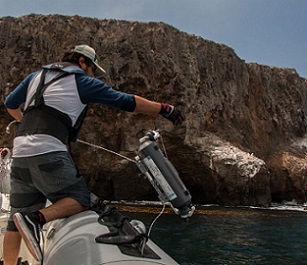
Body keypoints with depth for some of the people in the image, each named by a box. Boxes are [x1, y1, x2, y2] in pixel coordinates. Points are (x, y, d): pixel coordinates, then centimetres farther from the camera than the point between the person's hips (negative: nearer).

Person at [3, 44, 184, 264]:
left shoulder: (36, 75, 22)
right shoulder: (83, 82, 6)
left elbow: (10, 104, 27)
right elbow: (127, 102, 3)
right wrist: (164, 108, 9)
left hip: (20, 150, 7)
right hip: (48, 151, -7)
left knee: (18, 216, 14)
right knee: (80, 199, -1)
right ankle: (35, 219, -22)